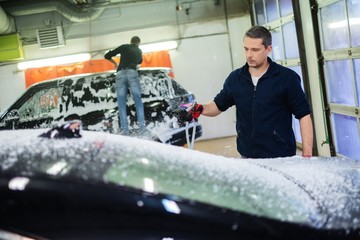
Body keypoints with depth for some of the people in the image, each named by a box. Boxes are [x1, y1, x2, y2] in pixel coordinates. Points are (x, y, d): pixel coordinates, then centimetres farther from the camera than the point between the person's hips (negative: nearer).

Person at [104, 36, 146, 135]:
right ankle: (142, 126, -14)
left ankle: (124, 128, -12)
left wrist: (115, 63, 35)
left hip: (120, 74, 0)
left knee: (121, 103, -2)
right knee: (138, 101, -1)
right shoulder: (139, 51, 26)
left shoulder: (124, 47, 20)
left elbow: (107, 56, 18)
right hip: (132, 73, 0)